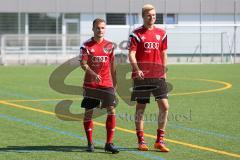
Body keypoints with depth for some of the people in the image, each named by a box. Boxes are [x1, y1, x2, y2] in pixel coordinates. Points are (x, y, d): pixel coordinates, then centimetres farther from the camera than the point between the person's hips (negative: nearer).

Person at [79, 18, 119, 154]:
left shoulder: (110, 45, 7)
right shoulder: (86, 46, -3)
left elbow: (112, 65, 14)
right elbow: (83, 64, -10)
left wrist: (114, 83, 15)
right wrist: (93, 74, -27)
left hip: (107, 84, 2)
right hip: (90, 84, -2)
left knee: (111, 111, -8)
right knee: (88, 112, 3)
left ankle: (109, 143, -2)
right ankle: (90, 143, 15)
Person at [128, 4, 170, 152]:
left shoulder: (161, 33, 10)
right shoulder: (136, 34, -2)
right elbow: (131, 54, -10)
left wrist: (164, 72, 15)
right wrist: (137, 69, -25)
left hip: (158, 76, 3)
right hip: (141, 77, -3)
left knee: (165, 106, -5)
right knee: (140, 108, 3)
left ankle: (160, 141, 3)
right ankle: (141, 141, 12)